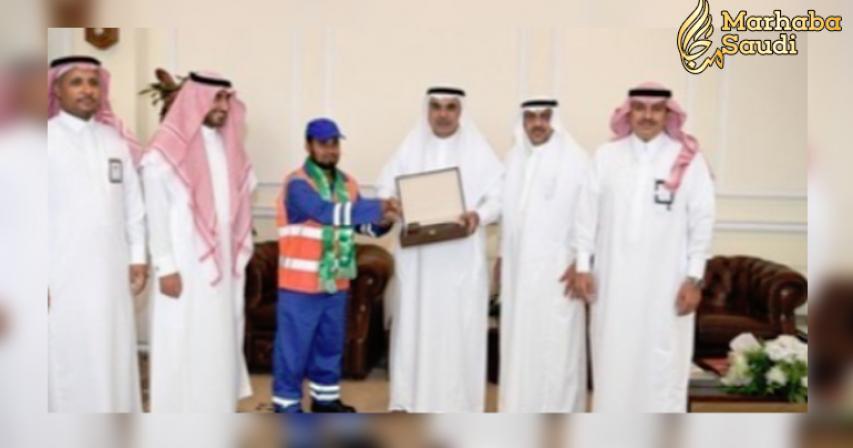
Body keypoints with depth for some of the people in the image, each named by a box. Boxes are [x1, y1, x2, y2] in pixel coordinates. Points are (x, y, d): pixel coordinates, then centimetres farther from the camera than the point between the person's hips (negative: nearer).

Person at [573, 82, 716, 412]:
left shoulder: (689, 159, -4)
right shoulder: (606, 156, 2)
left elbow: (702, 220, -3)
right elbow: (588, 213, 4)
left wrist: (694, 278, -5)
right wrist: (583, 266, 2)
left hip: (666, 282, -2)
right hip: (613, 280, 2)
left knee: (663, 364, 4)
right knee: (612, 360, 11)